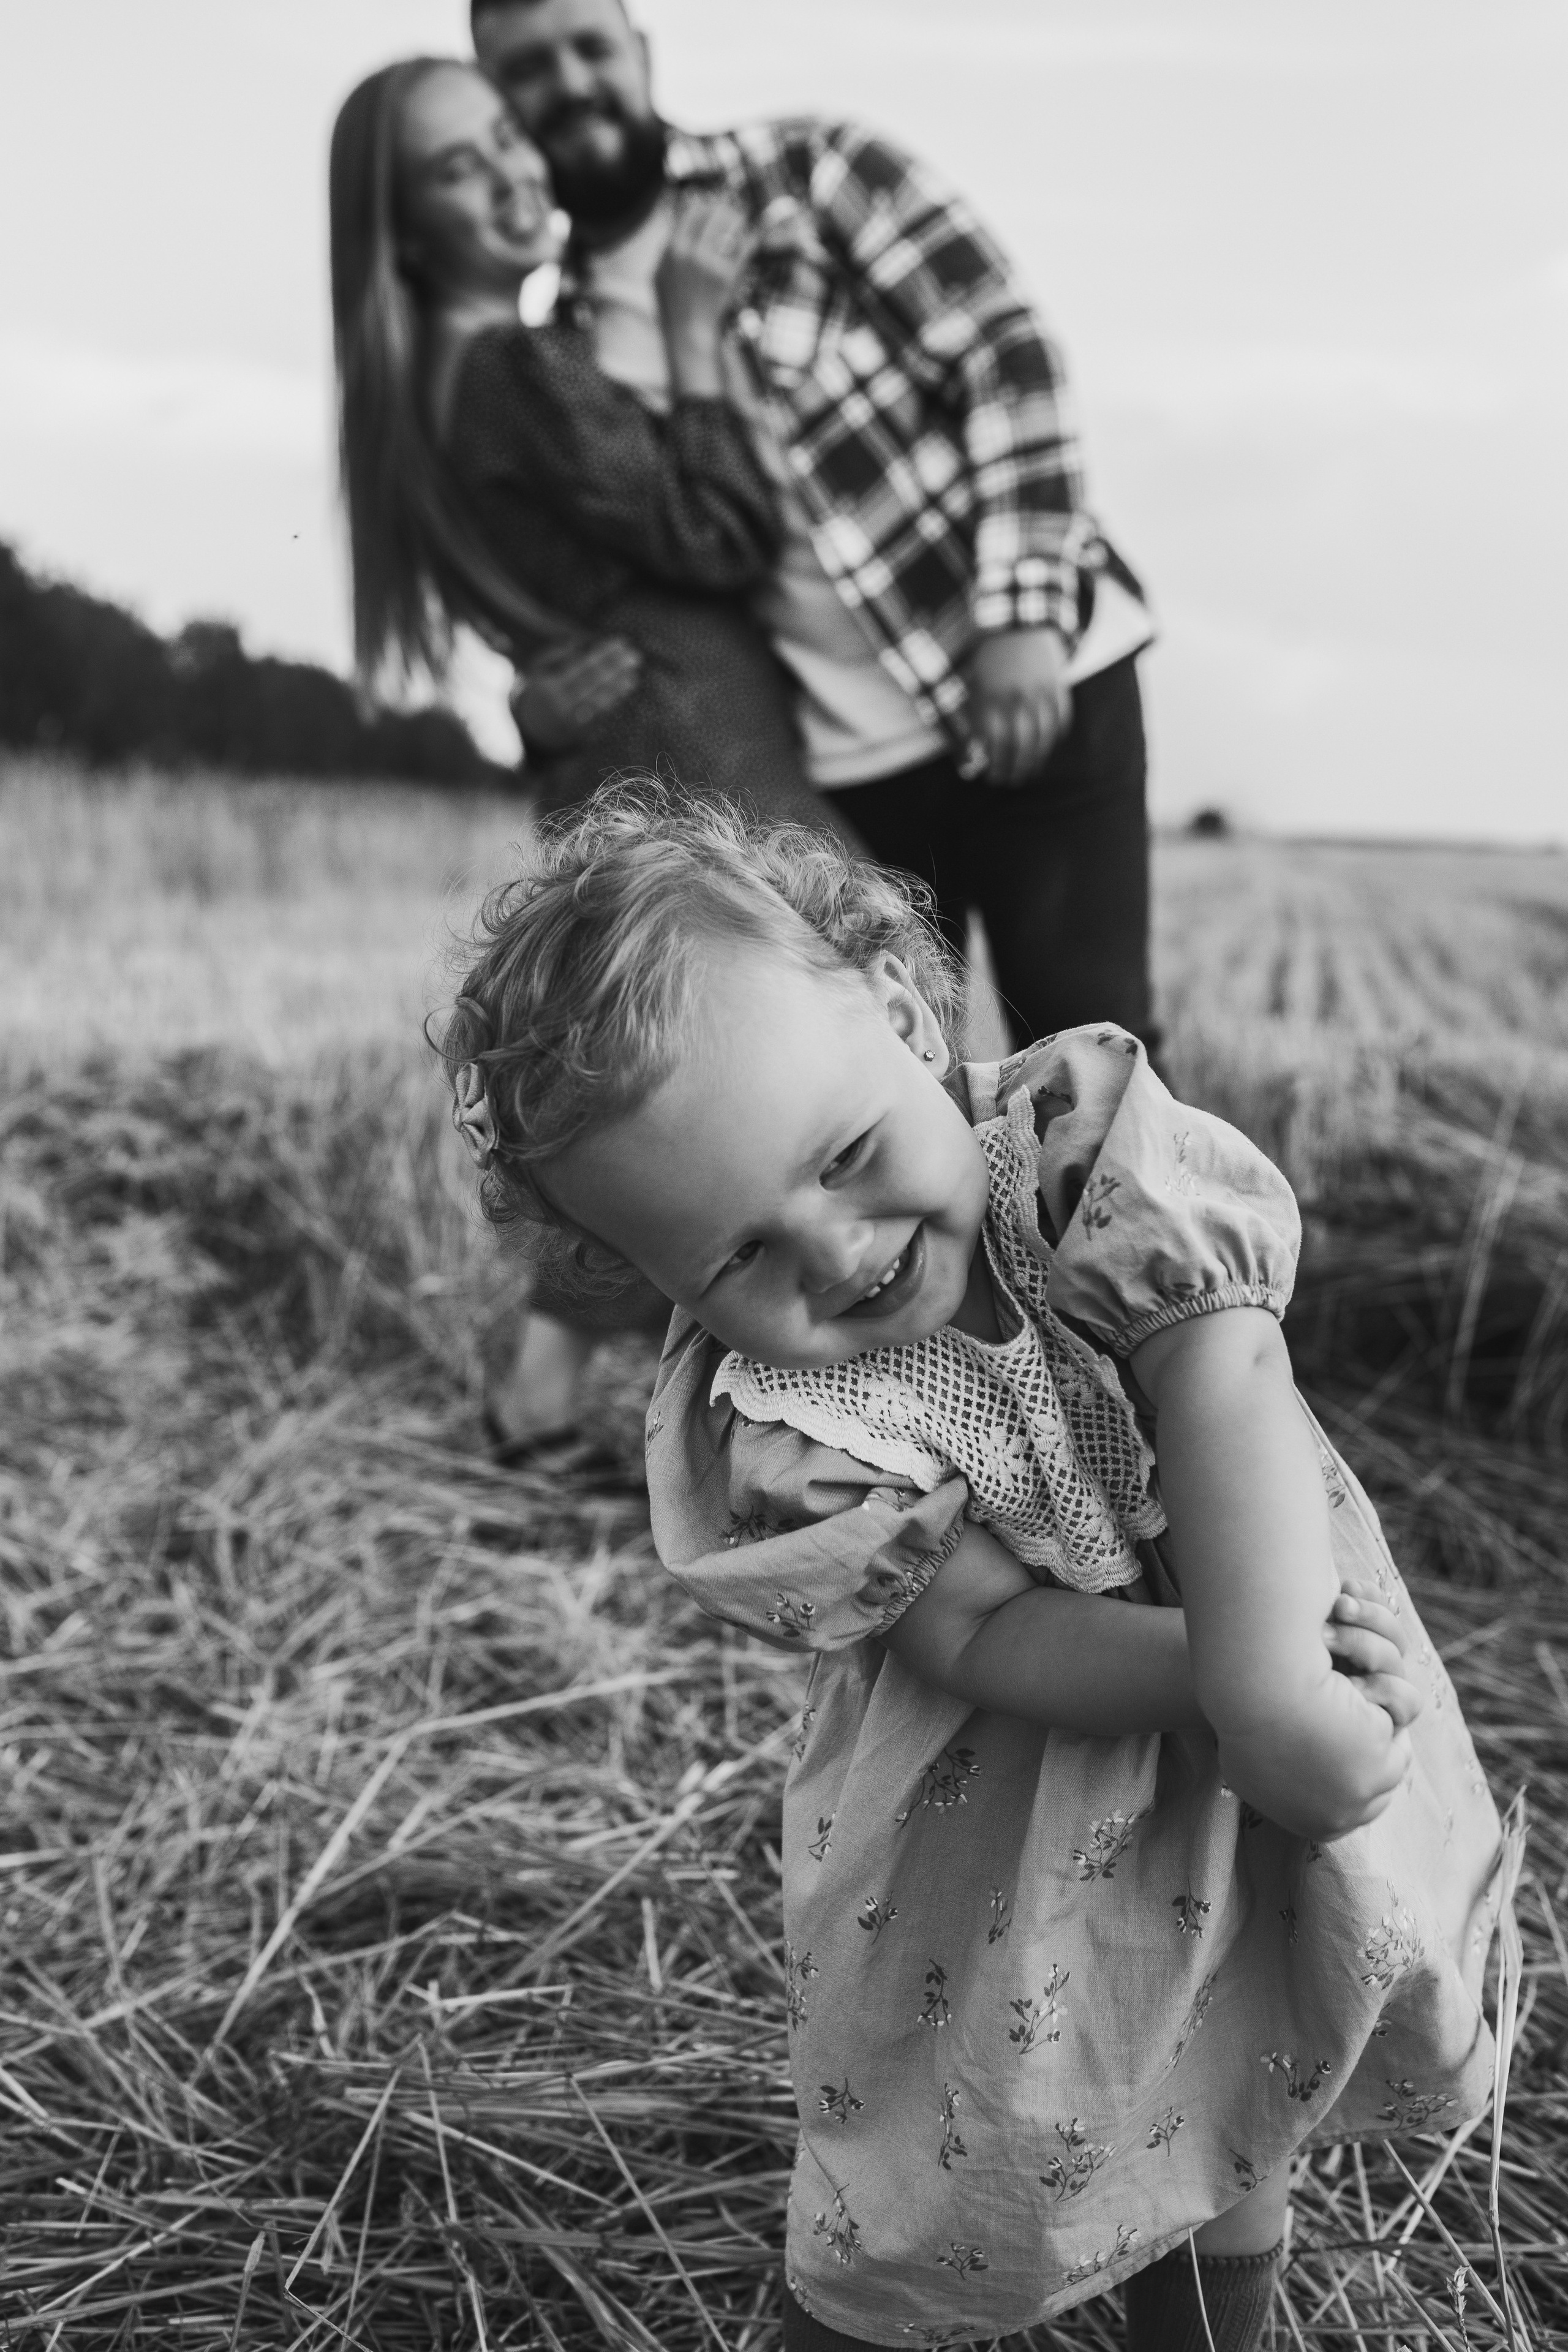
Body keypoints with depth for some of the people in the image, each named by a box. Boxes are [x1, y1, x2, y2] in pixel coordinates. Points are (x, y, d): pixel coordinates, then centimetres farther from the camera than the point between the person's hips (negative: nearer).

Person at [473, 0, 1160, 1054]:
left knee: (1082, 1034, -3)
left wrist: (1020, 611, -19)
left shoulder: (810, 171, -1)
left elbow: (1007, 353, -8)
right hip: (836, 764, 4)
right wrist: (542, 686, -6)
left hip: (1031, 680, -3)